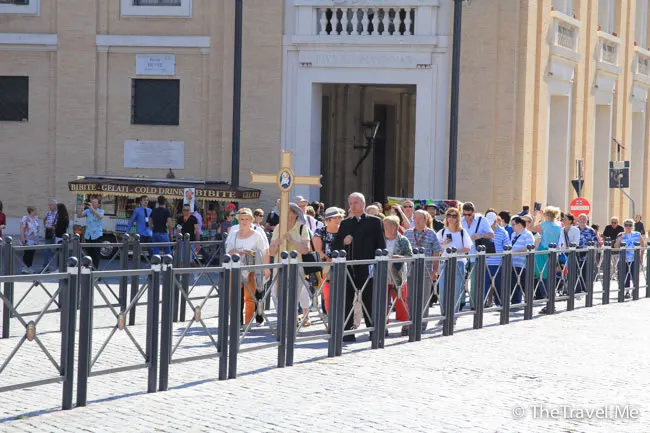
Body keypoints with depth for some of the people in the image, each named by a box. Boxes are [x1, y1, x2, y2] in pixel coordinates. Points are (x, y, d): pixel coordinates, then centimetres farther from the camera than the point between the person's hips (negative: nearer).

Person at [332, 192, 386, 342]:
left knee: (368, 301, 3)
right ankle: (346, 332, 6)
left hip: (367, 269, -4)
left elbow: (381, 245, -1)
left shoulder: (375, 222, 2)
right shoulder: (345, 223, 15)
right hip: (348, 269, 4)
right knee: (346, 301, 2)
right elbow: (336, 245, 14)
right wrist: (343, 242, -8)